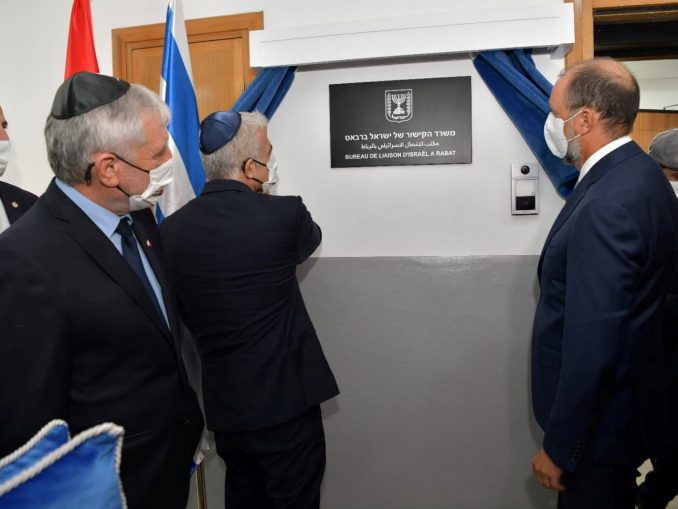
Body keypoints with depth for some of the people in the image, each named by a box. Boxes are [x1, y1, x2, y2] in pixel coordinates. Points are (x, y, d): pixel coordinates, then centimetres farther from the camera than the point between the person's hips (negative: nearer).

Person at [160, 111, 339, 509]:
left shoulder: (172, 228, -6)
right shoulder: (283, 215, -20)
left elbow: (188, 315, 5)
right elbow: (311, 236, 4)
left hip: (222, 405, 5)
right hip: (284, 401, -5)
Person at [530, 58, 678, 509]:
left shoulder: (607, 207, -31)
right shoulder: (640, 172, -1)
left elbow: (592, 346, -30)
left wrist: (557, 449, -20)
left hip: (599, 419, -9)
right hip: (631, 399, 9)